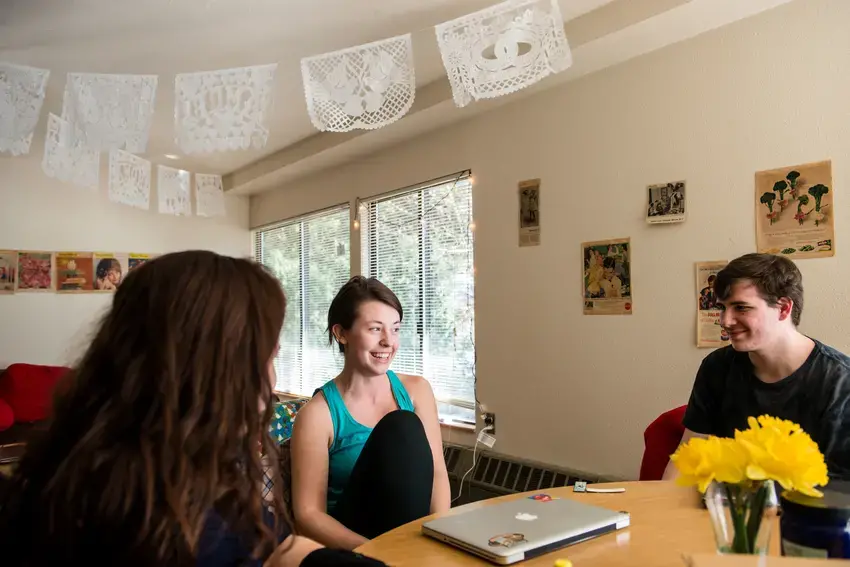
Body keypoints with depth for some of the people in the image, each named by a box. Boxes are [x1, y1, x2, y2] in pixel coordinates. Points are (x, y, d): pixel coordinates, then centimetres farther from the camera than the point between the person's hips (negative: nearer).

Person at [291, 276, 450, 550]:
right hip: (351, 546, -3)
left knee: (402, 425, -25)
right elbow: (308, 514, -11)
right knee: (401, 426, -25)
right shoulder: (318, 414, -10)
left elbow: (437, 471, -2)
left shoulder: (416, 390, 3)